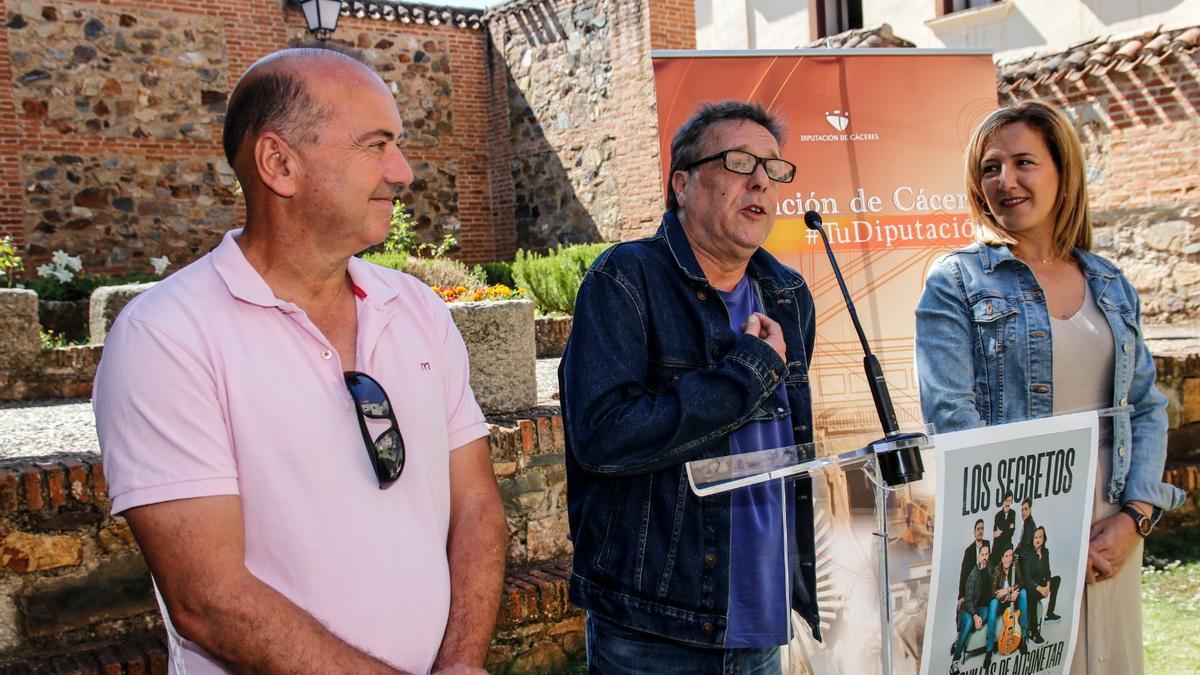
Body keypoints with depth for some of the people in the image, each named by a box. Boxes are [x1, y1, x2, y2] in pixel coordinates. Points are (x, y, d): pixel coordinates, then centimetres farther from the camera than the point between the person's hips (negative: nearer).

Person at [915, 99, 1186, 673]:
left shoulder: (1112, 287, 12)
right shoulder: (956, 281, -2)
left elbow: (1146, 409, 11)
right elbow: (950, 414, -11)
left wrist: (1134, 516, -5)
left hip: (1109, 539, 4)